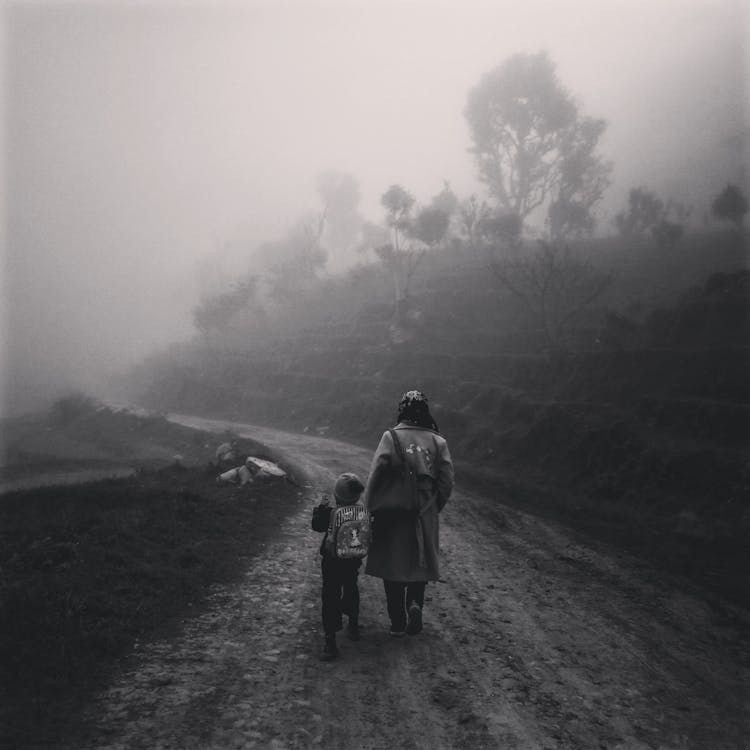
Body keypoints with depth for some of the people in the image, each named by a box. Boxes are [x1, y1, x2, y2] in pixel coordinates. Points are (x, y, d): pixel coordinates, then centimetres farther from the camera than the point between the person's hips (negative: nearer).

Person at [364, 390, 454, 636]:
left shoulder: (391, 437, -7)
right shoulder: (438, 442, 0)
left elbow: (376, 475, -11)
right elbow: (447, 481, -2)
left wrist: (370, 508, 0)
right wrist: (433, 508, 12)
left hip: (392, 514, -2)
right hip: (425, 518, 2)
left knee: (392, 565, 10)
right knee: (420, 564, 18)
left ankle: (398, 622, 11)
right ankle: (415, 602, -6)